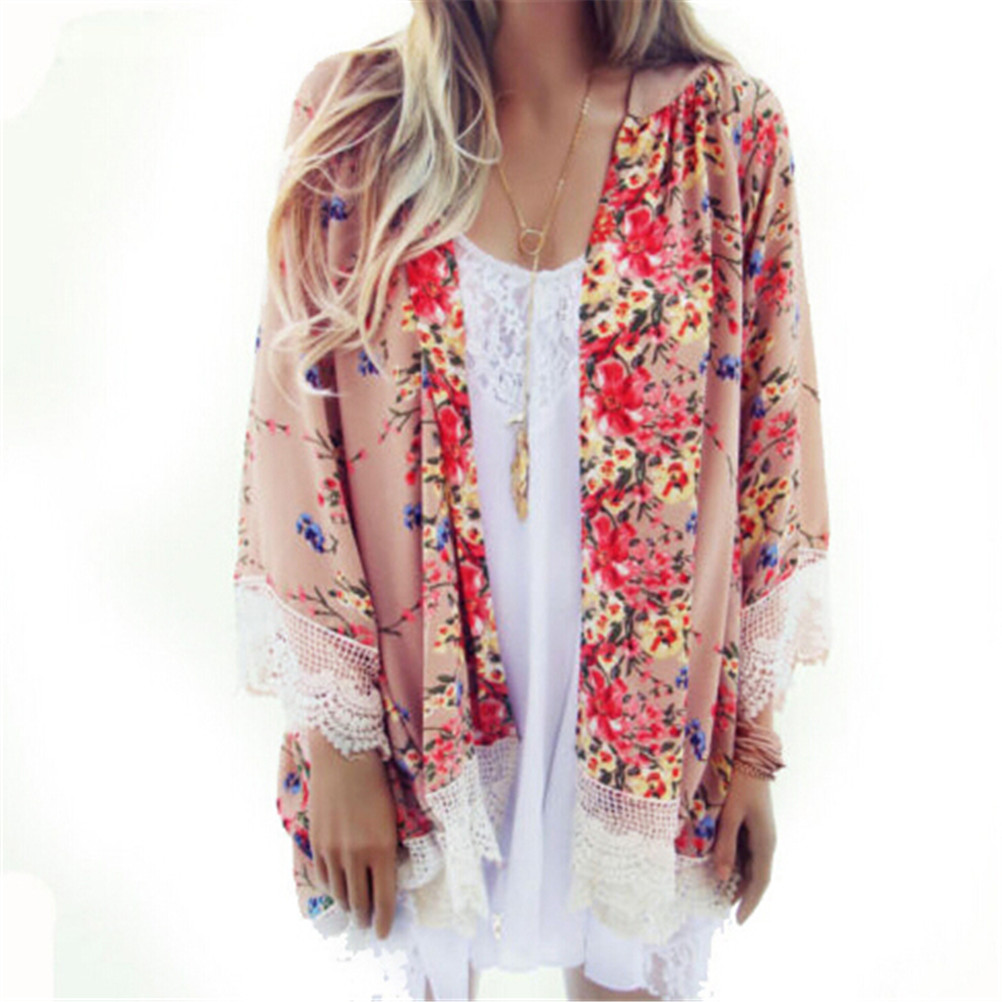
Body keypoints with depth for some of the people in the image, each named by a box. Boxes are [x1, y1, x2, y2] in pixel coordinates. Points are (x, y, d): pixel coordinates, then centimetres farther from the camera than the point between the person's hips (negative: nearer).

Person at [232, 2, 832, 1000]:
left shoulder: (728, 130, -6)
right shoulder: (352, 119, -6)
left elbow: (775, 438, -2)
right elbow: (296, 435, -6)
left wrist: (755, 743, 1)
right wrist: (336, 739, -5)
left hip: (650, 721, 1)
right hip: (415, 718, 1)